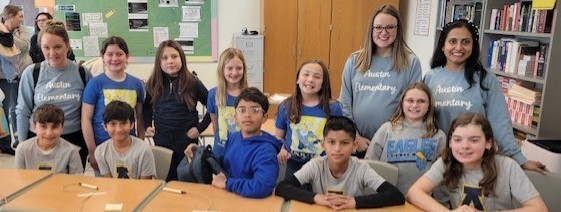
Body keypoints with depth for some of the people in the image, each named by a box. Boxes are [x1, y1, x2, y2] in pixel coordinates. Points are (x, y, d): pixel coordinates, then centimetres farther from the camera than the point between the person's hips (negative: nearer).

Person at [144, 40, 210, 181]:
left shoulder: (192, 83, -7)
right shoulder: (153, 84, 2)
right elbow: (146, 106, 19)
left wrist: (200, 127, -8)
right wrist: (147, 125, 7)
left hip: (187, 141, -2)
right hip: (162, 141, 2)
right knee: (166, 181, 12)